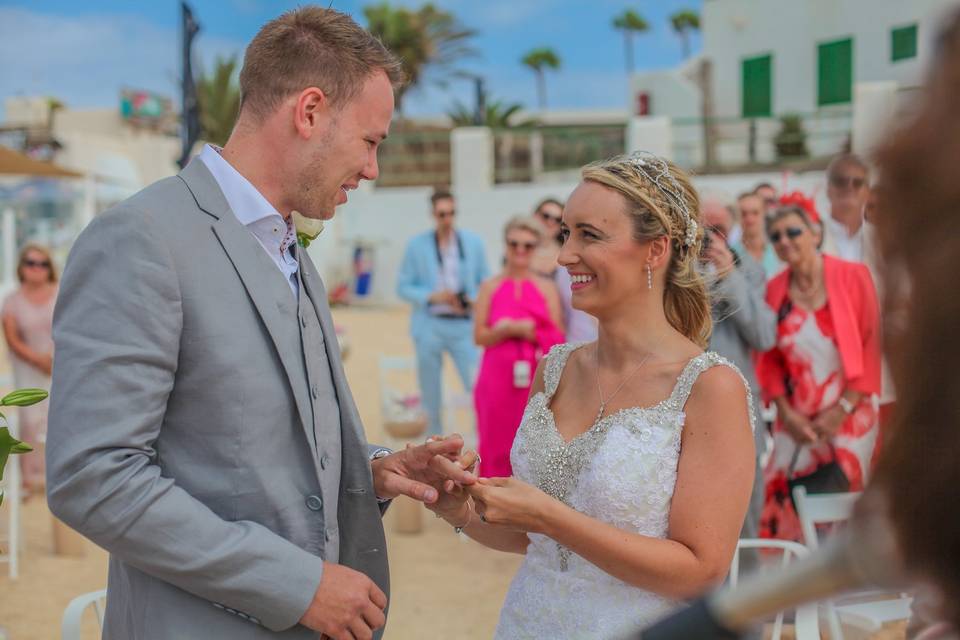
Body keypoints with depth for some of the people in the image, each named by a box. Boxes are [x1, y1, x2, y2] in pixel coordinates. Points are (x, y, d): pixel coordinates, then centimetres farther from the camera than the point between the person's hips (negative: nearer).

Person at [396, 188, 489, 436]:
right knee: (430, 394, 7)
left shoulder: (473, 243, 7)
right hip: (430, 326, 0)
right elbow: (403, 287, 4)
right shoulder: (417, 245, 4)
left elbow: (485, 282, 11)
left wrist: (475, 301, -9)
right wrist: (433, 296, -12)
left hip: (464, 325, 0)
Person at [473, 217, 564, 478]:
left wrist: (515, 328, -9)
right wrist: (507, 331, -13)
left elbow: (557, 337, 1)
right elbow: (480, 336, 3)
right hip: (499, 375, 0)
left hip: (535, 377, 0)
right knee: (497, 443, 0)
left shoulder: (547, 288, 7)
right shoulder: (490, 287, 7)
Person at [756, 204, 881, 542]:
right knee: (788, 513, -2)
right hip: (796, 423, 3)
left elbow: (873, 346, -4)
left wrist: (844, 408, -9)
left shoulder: (852, 276, -3)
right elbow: (769, 358, 7)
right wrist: (786, 412, -5)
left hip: (849, 417, -2)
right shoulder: (773, 290, 5)